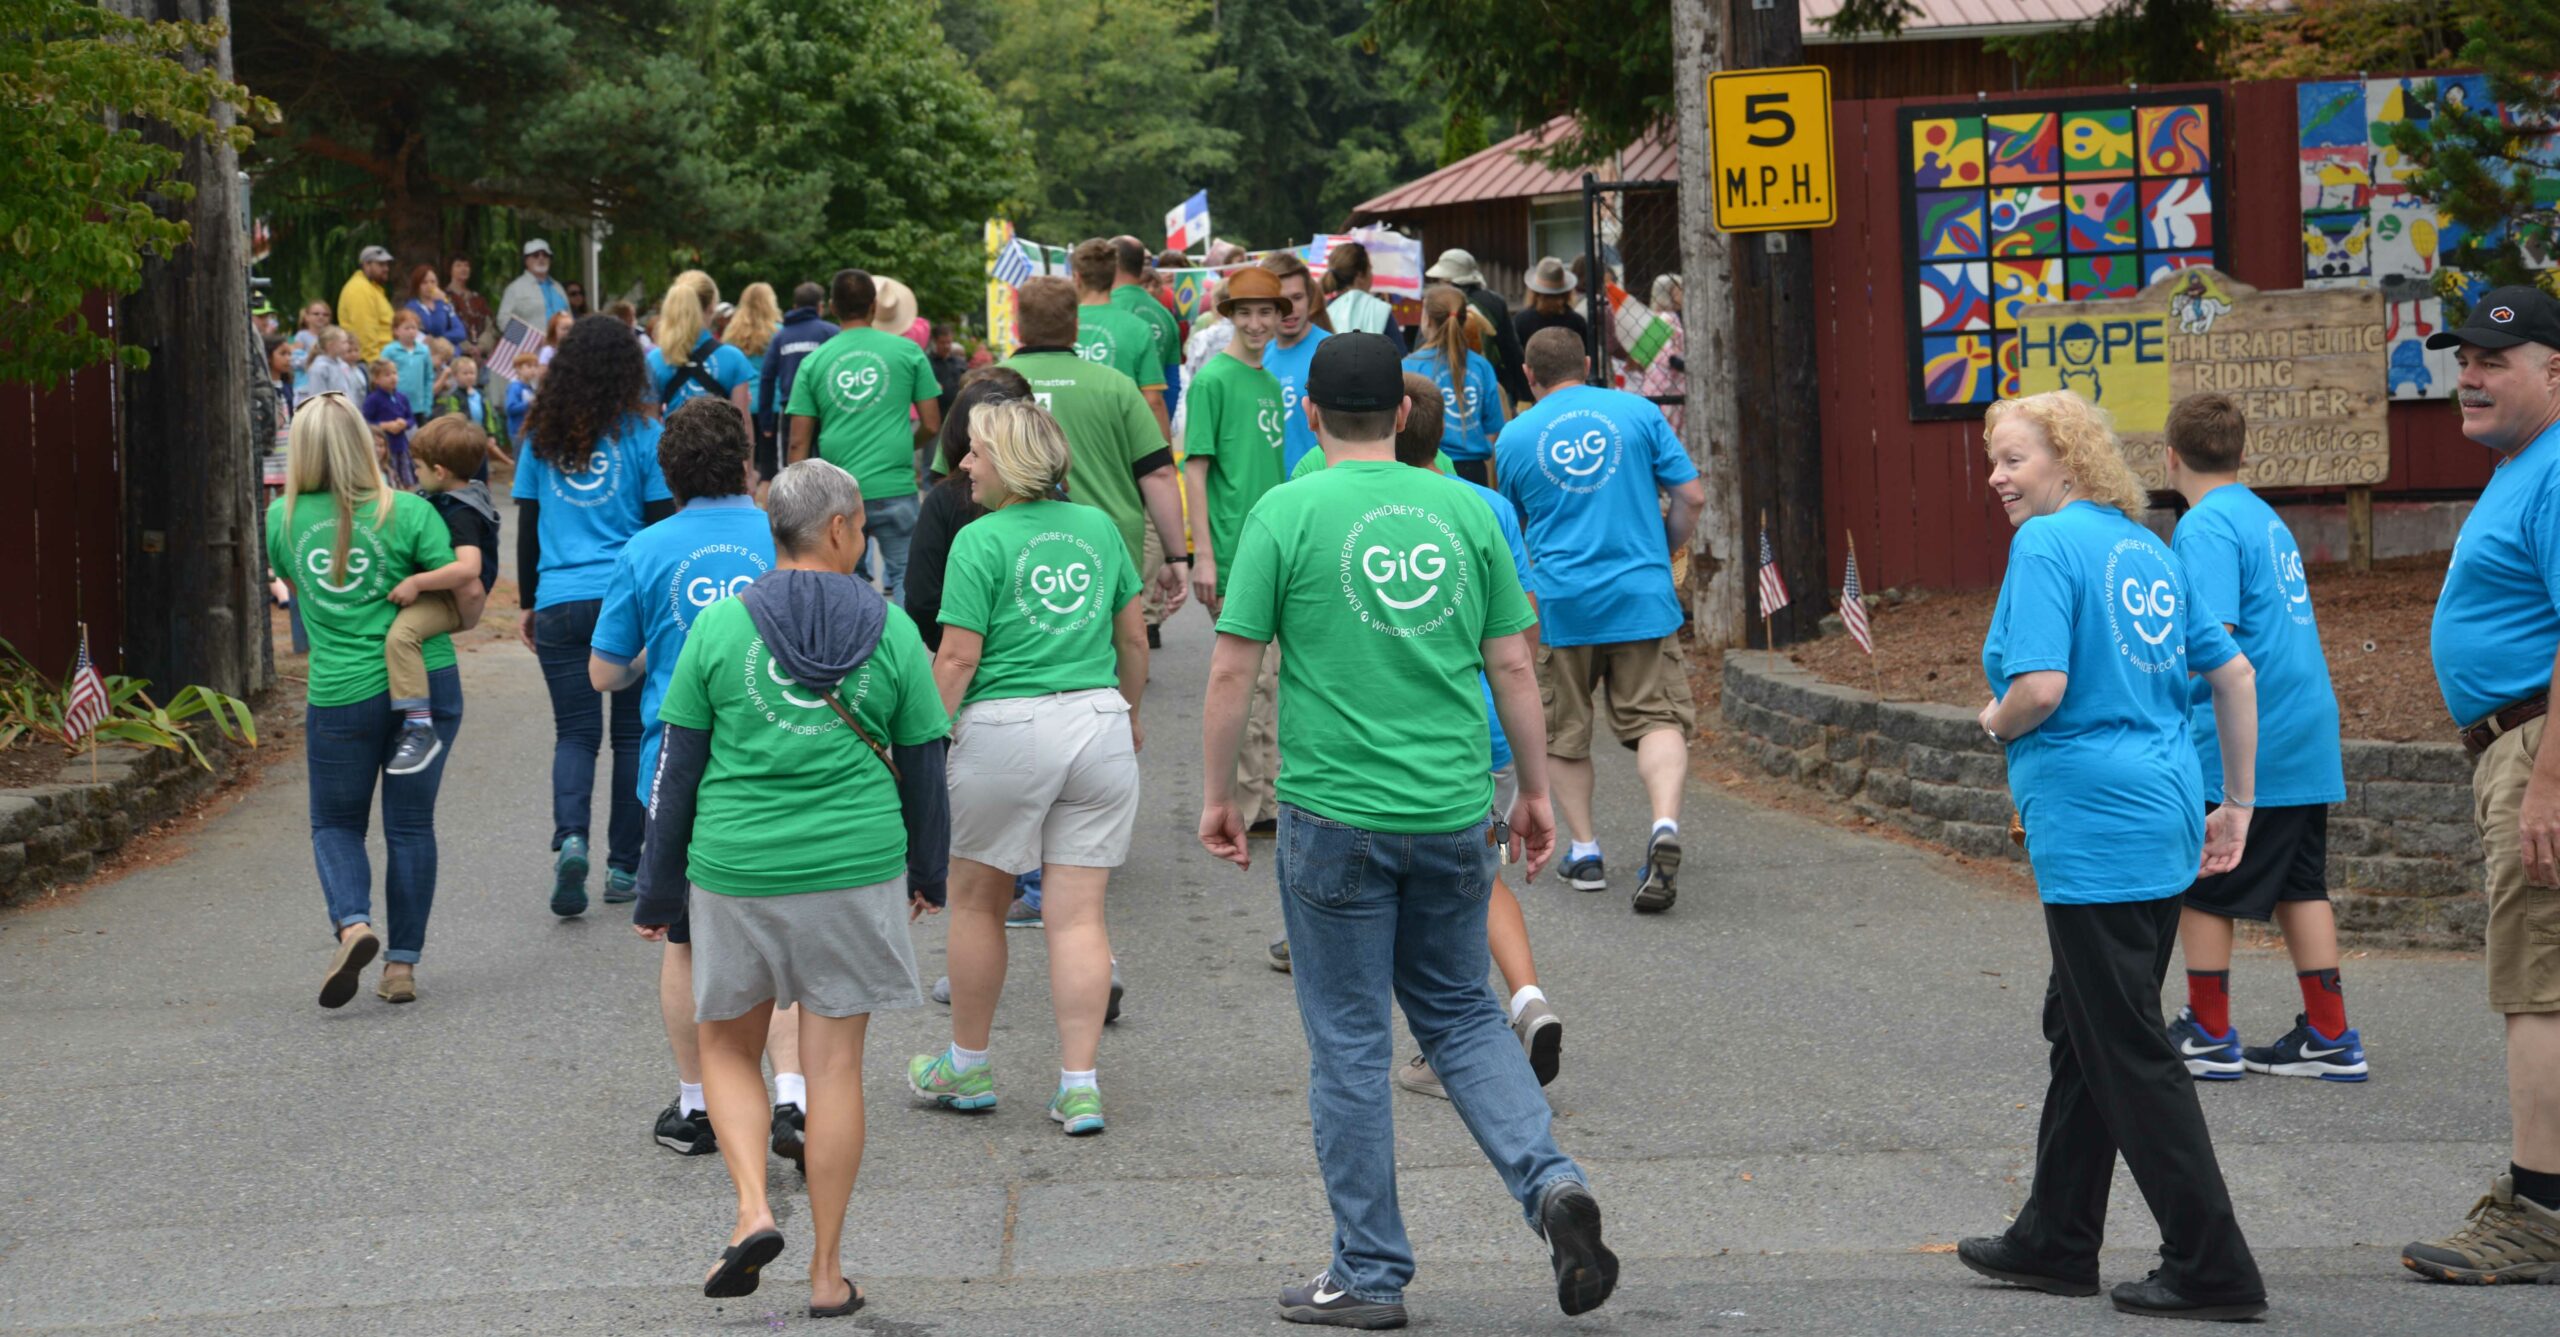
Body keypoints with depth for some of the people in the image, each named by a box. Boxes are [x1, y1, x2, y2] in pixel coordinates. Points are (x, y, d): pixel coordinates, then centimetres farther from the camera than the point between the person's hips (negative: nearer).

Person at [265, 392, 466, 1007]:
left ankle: (352, 923, -11)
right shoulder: (409, 513, -8)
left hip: (341, 694, 0)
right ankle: (402, 964, 12)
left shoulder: (283, 517, 0)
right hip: (426, 681, 0)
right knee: (410, 824, 10)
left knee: (336, 823, 15)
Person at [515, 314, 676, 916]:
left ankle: (570, 838, -19)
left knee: (575, 731, 6)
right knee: (633, 730, 9)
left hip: (560, 603, 2)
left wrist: (529, 605, 18)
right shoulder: (642, 433, -1)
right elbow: (662, 523, -1)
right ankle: (623, 866, 10)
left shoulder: (542, 436, 6)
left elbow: (526, 526, 10)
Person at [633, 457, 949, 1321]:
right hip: (855, 869, 0)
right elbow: (922, 766, 7)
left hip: (737, 867, 0)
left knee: (728, 1045, 18)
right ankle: (828, 1273, 10)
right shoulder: (890, 632, 0)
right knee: (836, 1063, 6)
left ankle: (753, 1209, -4)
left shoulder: (720, 627, -1)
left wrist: (660, 892, 10)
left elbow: (678, 770, 2)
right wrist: (926, 873, 22)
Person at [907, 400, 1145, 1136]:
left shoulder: (981, 542, -7)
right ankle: (1079, 1084, 1)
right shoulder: (1098, 527, 8)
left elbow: (957, 658, -11)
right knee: (1078, 914, 5)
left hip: (1007, 729, -4)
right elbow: (1134, 639, 14)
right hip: (1099, 724, 4)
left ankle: (968, 1068, 25)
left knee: (976, 902, 13)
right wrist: (1128, 715, 29)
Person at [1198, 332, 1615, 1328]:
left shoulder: (1287, 515, -6)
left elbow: (1233, 668, -6)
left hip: (1336, 815, -3)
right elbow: (1512, 666, 7)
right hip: (1454, 813, 3)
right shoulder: (1465, 511, 4)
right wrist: (1536, 792, 16)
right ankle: (1549, 1183, -3)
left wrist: (1217, 795, 5)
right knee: (1461, 1015, 18)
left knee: (1350, 1044, 6)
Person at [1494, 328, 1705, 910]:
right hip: (1642, 597, -1)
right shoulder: (1638, 412, 3)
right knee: (1657, 716, -1)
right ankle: (1665, 824, -24)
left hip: (1559, 601, 1)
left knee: (1565, 729, 15)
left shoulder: (1514, 437, 5)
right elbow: (1691, 496, 1)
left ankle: (1584, 849, 17)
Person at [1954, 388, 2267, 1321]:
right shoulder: (2149, 550, 13)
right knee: (2083, 1033, 19)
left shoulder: (2047, 546, -12)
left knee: (2129, 1052, -4)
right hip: (2163, 817, 9)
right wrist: (2238, 805, 21)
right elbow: (2235, 675, 16)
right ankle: (2054, 1243, 28)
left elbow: (2043, 688, -23)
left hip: (2092, 825, -9)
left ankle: (2213, 1270, -2)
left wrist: (1996, 722, -2)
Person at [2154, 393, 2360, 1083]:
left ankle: (2209, 1036, 11)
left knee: (2201, 889, 5)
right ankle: (2330, 1038, 13)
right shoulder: (2267, 518, 15)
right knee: (2300, 884, 13)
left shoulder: (2206, 527, -13)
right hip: (2306, 736, 8)